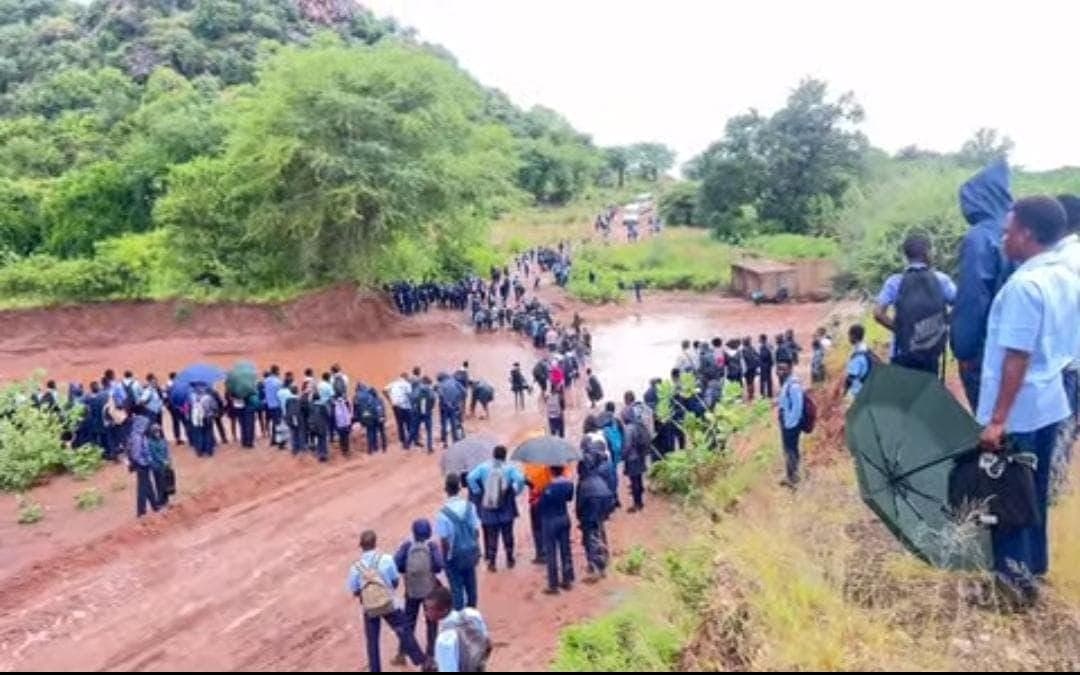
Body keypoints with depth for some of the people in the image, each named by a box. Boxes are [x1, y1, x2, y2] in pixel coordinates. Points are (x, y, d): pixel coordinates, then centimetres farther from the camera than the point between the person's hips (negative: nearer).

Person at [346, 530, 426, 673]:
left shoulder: (355, 567, -11)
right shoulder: (386, 559, -13)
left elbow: (354, 591, -3)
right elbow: (396, 581, -4)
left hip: (369, 608, 1)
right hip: (389, 604, -1)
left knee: (372, 641, 15)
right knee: (404, 633, 13)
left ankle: (375, 670, 22)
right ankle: (421, 661, 20)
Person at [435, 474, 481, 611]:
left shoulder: (443, 513, -22)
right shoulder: (470, 506, -11)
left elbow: (444, 540, -17)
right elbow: (476, 531, -2)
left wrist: (444, 559, -1)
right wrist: (477, 553, 12)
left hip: (454, 556, -4)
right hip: (470, 553, 4)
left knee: (457, 588, 11)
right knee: (471, 586, 19)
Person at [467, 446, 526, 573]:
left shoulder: (483, 467, -4)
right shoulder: (510, 468, -7)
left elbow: (471, 477, -16)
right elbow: (520, 479, -23)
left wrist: (478, 492, -5)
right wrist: (516, 491, -6)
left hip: (488, 509, 0)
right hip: (506, 510, 0)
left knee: (491, 535, 10)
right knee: (507, 534, 17)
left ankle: (491, 562, 8)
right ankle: (510, 560, 27)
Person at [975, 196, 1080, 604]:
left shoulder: (1024, 284, -22)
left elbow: (1017, 358, -24)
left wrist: (998, 418, -22)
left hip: (1017, 412, -8)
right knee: (1035, 489, 20)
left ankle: (1015, 573, 15)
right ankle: (1034, 564, 33)